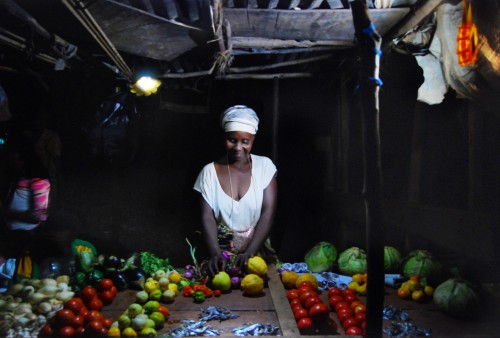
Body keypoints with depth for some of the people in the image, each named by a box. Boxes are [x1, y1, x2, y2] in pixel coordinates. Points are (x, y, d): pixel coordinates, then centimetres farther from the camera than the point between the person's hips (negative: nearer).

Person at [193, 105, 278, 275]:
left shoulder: (264, 166, 0)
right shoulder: (209, 171, 1)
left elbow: (268, 213, -6)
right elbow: (207, 217, -4)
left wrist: (249, 252, -17)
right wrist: (215, 253, -21)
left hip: (258, 247, 0)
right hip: (223, 249, 0)